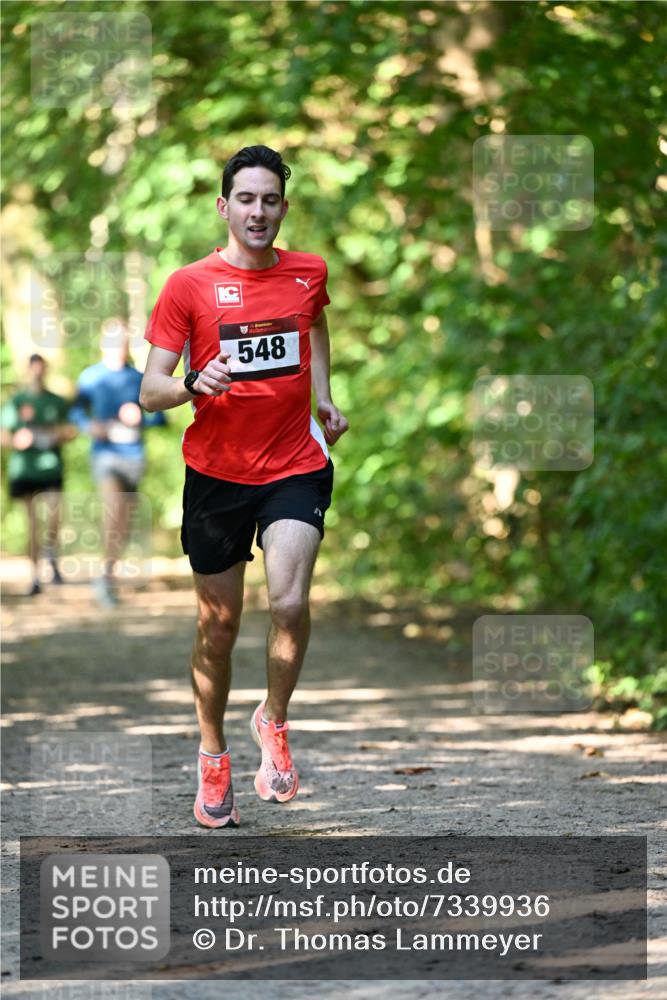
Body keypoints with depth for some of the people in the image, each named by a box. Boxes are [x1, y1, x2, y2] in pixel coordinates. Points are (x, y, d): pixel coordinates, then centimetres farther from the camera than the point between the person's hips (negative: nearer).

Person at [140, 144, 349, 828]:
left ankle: (274, 721, 7)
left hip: (296, 467, 1)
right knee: (218, 624, 9)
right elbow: (150, 390, -7)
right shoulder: (188, 286, -6)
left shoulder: (308, 273, 3)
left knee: (290, 603, -20)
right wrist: (194, 384, -27)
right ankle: (212, 756, 29)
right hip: (216, 472, -1)